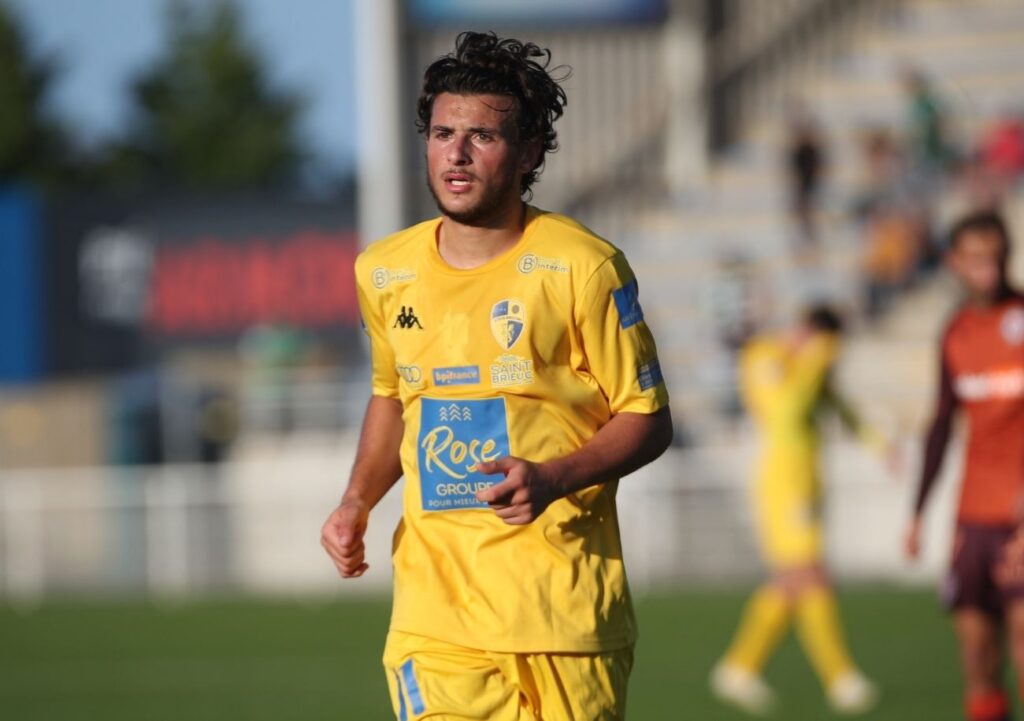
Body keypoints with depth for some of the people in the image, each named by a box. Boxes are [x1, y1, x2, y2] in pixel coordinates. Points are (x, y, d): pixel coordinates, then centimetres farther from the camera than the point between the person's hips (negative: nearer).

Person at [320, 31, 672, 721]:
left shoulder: (583, 267, -7)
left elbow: (649, 419, -3)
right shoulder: (385, 271, 7)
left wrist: (552, 480, -19)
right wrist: (359, 499, 9)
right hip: (434, 606, 3)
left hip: (564, 605, -3)